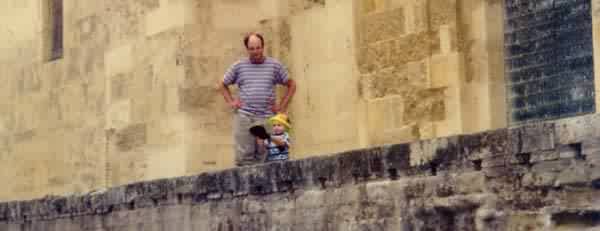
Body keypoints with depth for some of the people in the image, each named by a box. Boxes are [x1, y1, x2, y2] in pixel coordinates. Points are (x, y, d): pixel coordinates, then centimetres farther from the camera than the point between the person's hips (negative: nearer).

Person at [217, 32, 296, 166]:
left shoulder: (275, 65, 7)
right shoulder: (238, 66, 9)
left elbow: (291, 85, 15)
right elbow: (222, 85, 21)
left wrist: (282, 106, 7)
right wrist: (231, 102, 8)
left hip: (266, 118, 0)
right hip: (243, 116, 0)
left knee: (264, 159, -3)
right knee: (243, 158, -3)